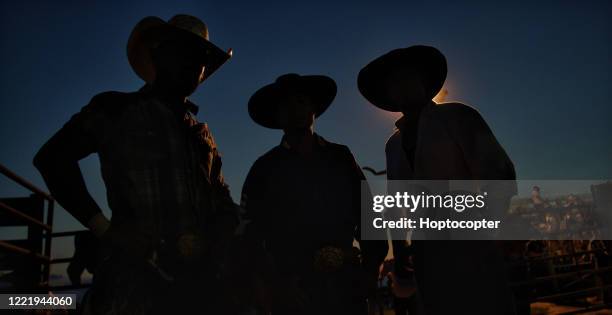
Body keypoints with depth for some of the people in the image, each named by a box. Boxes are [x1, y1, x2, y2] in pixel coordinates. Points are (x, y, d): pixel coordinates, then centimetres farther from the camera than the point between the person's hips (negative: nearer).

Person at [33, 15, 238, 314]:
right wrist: (104, 229, -11)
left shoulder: (201, 132, 20)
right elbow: (53, 157, -3)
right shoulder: (116, 109, 6)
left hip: (202, 278, 5)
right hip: (138, 276, -4)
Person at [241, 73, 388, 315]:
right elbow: (251, 230, 2)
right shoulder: (266, 167, 7)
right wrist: (277, 283, -8)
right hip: (295, 286, -1)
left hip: (347, 281, 2)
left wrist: (371, 267, -2)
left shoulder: (340, 157, 12)